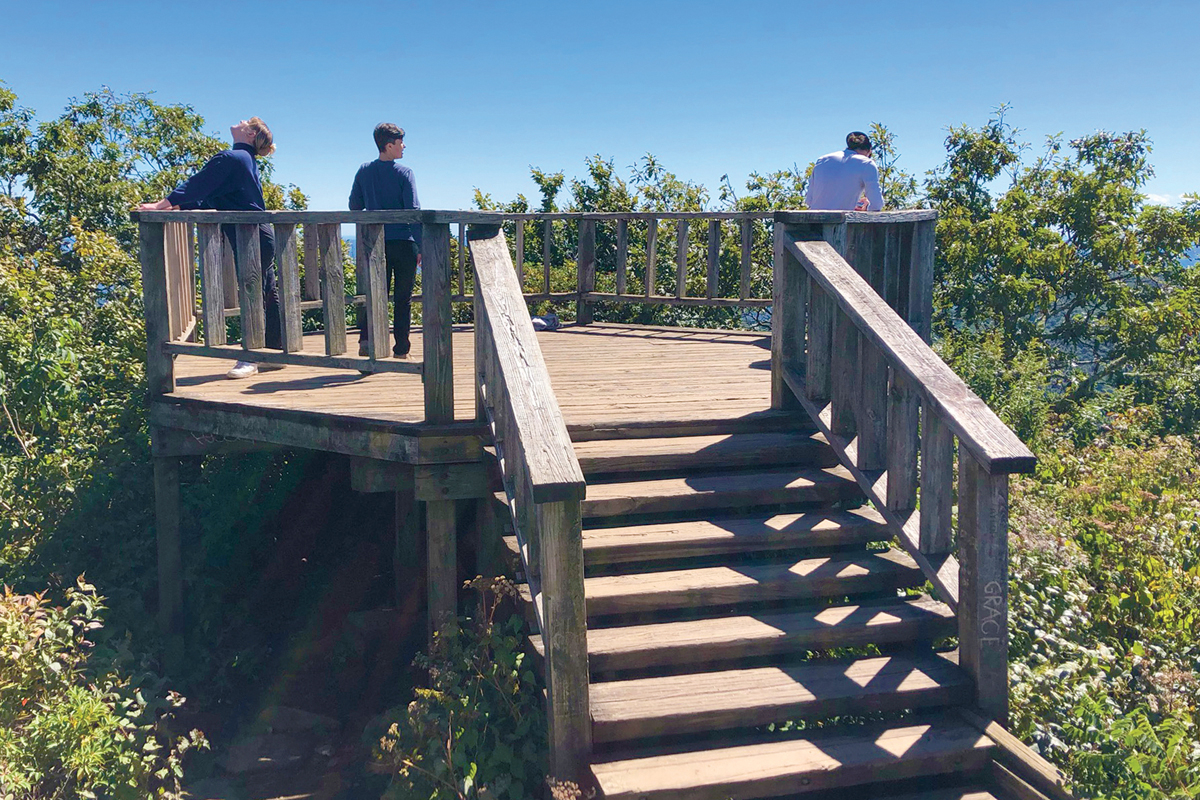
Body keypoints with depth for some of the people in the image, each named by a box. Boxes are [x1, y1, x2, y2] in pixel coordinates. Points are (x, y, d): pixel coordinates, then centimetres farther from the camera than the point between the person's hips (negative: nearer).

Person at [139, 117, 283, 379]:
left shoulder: (229, 158, -11)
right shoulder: (247, 160, 20)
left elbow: (198, 186, -13)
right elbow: (210, 198, 22)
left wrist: (163, 204, -9)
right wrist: (176, 206, 17)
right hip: (261, 237, 10)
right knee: (267, 293, 11)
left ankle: (250, 358, -4)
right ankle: (275, 352, 16)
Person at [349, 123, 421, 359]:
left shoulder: (364, 171, 5)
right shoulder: (404, 173, -7)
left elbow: (354, 206, 11)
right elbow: (413, 210, -11)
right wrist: (420, 246, -8)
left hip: (376, 243, 3)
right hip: (404, 242, -3)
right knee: (403, 298, 6)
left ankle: (366, 337, -11)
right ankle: (401, 349, 9)